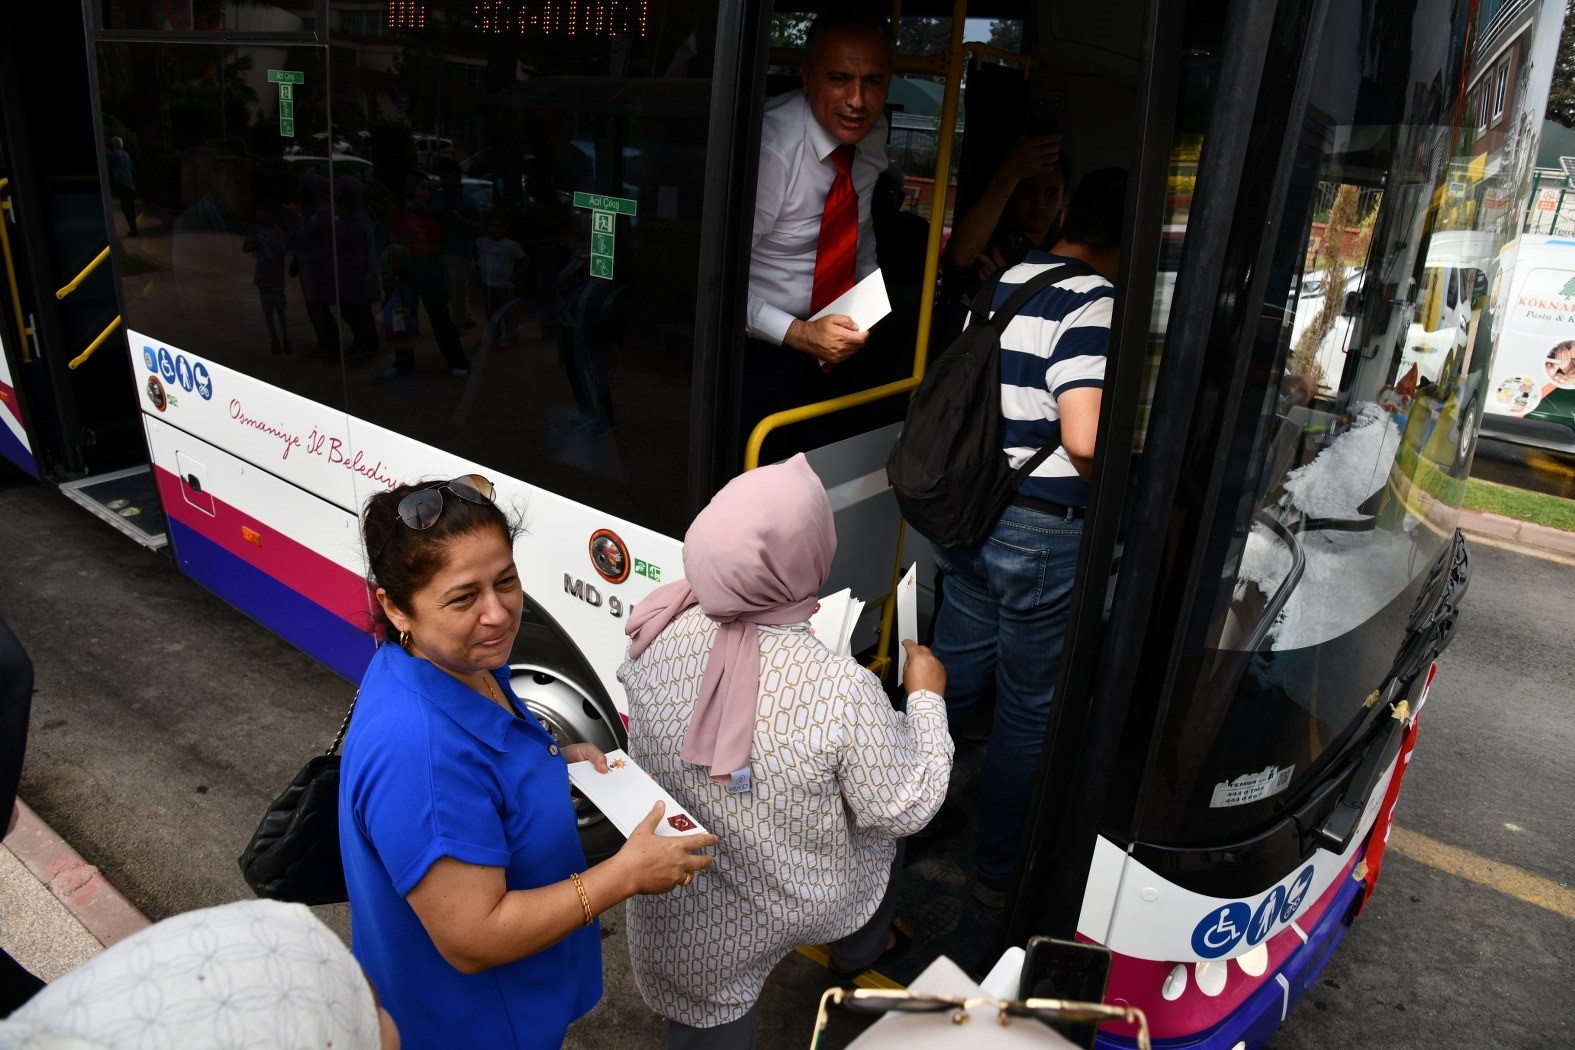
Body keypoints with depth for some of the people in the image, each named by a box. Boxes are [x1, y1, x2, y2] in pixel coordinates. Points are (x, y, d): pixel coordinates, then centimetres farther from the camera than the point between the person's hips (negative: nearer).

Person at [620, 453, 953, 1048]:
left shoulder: (655, 633, -22)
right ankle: (858, 952, 56)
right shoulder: (841, 692, -35)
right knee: (881, 829, 30)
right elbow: (905, 808, -18)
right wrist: (926, 698, -4)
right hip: (809, 903, 0)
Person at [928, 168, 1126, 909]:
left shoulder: (1002, 284, 9)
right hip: (1044, 533, -7)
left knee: (951, 680, 21)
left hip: (966, 511, 7)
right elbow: (1084, 438, -26)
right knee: (1031, 709, 10)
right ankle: (1000, 870, 27)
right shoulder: (1092, 304, -16)